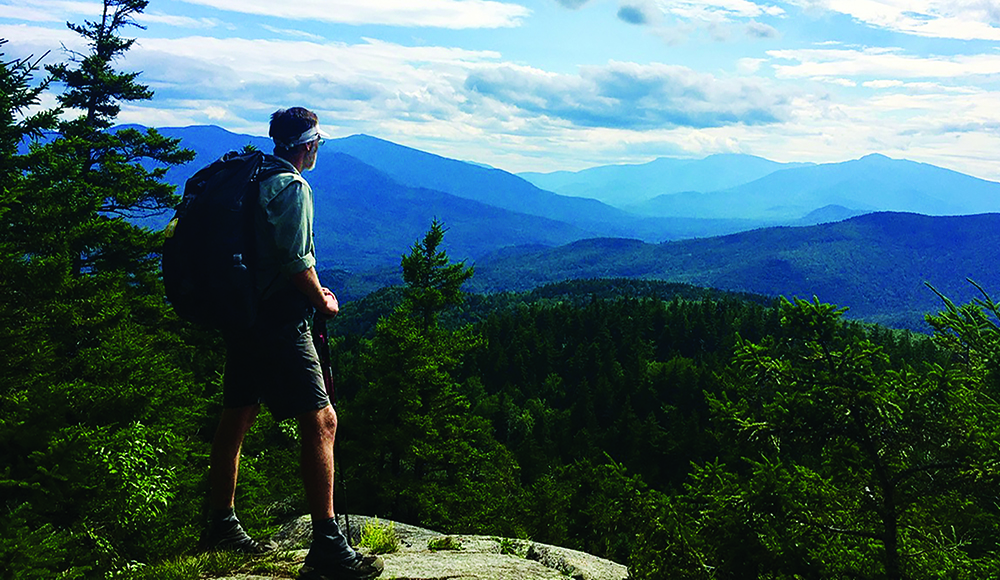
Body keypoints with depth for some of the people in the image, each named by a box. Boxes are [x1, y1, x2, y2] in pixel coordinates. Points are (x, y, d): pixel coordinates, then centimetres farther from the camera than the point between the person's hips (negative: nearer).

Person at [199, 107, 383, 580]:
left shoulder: (250, 179, 16)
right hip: (280, 323, -10)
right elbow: (296, 262, -19)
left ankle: (221, 526, 30)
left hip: (242, 317, 10)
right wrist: (323, 301, -3)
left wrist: (310, 291, 22)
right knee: (321, 422, -10)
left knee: (237, 417, 17)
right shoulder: (292, 186, -11)